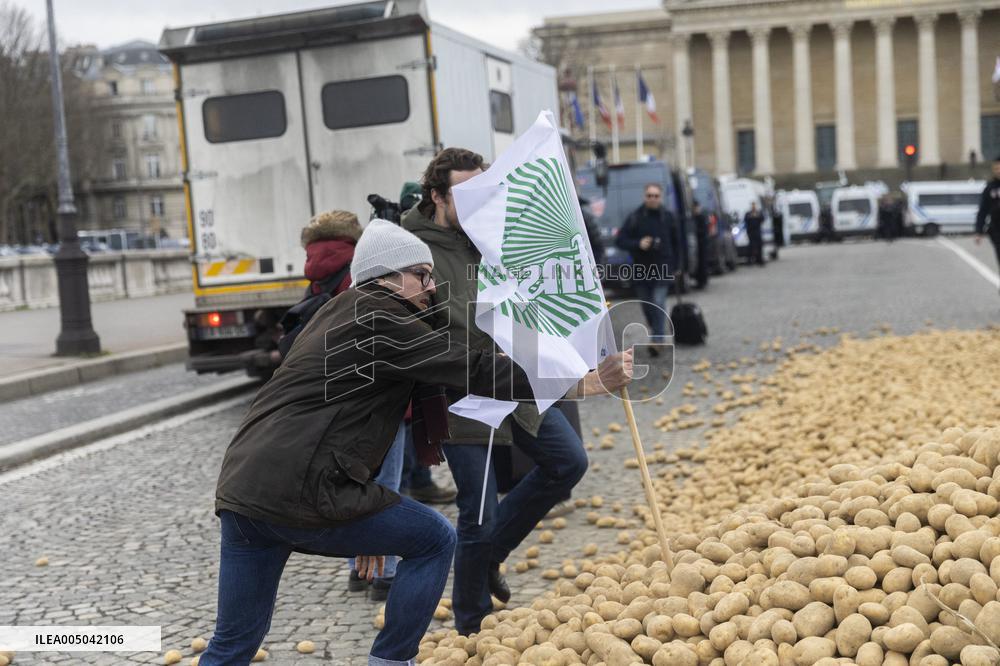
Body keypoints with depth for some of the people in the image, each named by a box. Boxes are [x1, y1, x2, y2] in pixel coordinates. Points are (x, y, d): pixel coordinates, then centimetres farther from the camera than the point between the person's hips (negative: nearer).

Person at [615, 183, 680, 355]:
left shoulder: (668, 217, 4)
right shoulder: (634, 217, -2)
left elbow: (676, 242, 14)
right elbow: (620, 240, -3)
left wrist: (676, 265, 11)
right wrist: (638, 244, -19)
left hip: (662, 269, -1)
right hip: (641, 269, 1)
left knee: (659, 302, -15)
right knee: (647, 305, 10)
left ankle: (657, 340, -16)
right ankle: (658, 333, 31)